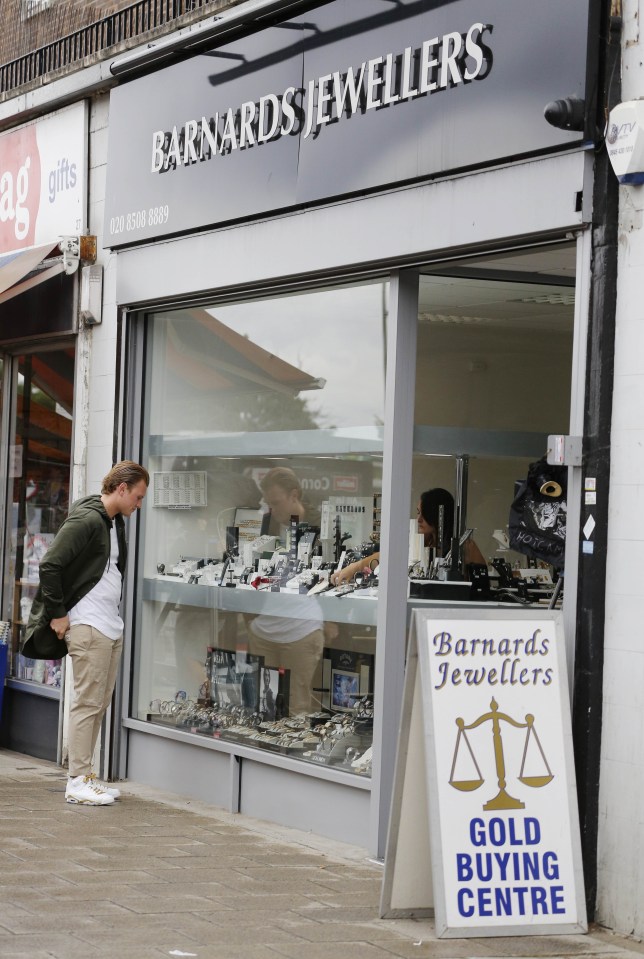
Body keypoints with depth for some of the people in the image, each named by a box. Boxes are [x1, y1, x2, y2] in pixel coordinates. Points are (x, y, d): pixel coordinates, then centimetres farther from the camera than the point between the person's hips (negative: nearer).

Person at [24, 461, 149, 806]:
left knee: (99, 704, 11)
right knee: (87, 702, -7)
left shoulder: (115, 522, 16)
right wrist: (58, 615, -15)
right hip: (87, 625, -9)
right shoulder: (86, 519, -13)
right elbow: (50, 565, -19)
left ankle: (85, 776, 18)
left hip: (111, 627, 9)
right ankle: (77, 782, -3)